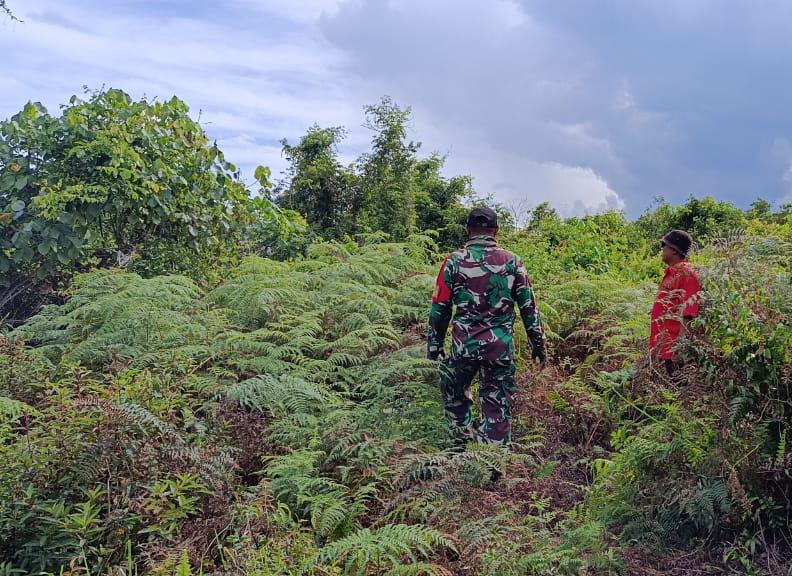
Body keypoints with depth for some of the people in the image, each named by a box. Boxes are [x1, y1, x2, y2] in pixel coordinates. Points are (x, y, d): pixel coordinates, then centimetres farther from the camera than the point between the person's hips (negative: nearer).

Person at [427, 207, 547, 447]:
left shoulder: (454, 261, 0)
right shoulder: (512, 261, 2)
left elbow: (439, 308, 3)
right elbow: (529, 307, 4)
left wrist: (434, 343, 14)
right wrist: (538, 343, 13)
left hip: (464, 345, 0)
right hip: (501, 346, 1)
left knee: (454, 392, 23)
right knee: (498, 406, 8)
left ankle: (464, 438, 23)